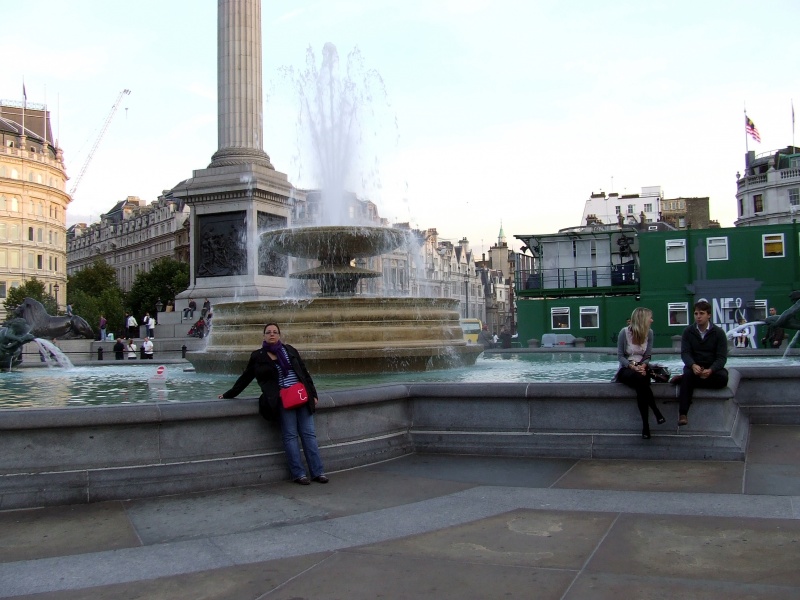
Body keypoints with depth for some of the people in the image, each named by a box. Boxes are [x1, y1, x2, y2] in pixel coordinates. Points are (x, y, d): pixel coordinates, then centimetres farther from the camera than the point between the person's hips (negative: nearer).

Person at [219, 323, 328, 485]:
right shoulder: (258, 356, 6)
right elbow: (245, 378, 14)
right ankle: (298, 474, 3)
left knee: (309, 434, 1)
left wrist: (313, 394, 11)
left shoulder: (289, 350, 13)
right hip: (282, 401, -3)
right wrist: (228, 394, 16)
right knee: (290, 436, -3)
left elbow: (304, 373, 15)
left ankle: (317, 472, 5)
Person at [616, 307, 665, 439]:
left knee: (641, 388, -34)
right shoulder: (624, 332, -7)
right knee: (640, 379, -38)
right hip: (626, 369, -2)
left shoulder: (649, 333, 3)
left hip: (641, 368, 2)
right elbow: (620, 355, -5)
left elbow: (648, 356, 5)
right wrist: (632, 366, -20)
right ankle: (656, 412, -31)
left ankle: (646, 426, -33)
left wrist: (643, 366, -17)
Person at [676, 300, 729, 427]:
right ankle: (683, 413, -38)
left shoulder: (718, 332, -3)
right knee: (688, 374, -34)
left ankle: (682, 380, -20)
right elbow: (685, 353, -8)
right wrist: (693, 365, -31)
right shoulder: (688, 332, 1)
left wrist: (710, 370, -29)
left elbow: (722, 357, -9)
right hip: (694, 367, 0)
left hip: (712, 368, 0)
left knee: (723, 378, -32)